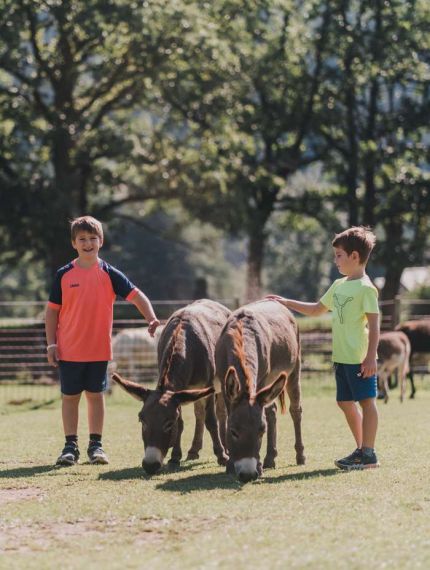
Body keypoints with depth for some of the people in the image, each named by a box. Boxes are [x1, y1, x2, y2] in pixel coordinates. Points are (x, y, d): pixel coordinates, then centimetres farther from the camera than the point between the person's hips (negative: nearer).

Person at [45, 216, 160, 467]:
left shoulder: (109, 274, -1)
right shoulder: (64, 275, 0)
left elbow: (137, 295, -6)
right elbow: (52, 310, 4)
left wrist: (152, 319, -21)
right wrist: (51, 343, -3)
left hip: (99, 349, 0)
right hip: (69, 350, 0)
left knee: (95, 395, 7)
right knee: (70, 396, 5)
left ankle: (96, 445, 14)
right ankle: (70, 446, 11)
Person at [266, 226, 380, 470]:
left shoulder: (366, 288, -11)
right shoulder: (339, 285, 14)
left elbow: (374, 324, -15)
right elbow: (316, 309, 27)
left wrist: (371, 357, -21)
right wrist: (285, 302, 24)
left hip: (360, 358, -9)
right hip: (342, 357, 9)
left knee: (366, 400, -3)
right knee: (346, 402, 12)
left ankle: (369, 454, 0)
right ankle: (362, 449, 21)